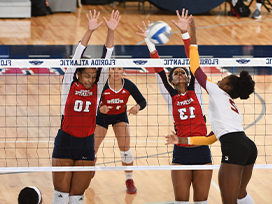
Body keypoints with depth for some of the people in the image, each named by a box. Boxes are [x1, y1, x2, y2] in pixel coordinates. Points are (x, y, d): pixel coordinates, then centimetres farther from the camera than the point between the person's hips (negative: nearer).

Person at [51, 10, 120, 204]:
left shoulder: (97, 89, 5)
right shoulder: (69, 86, -1)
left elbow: (106, 59, -3)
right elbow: (77, 57, -11)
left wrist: (111, 31, -13)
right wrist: (90, 31, -20)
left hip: (86, 144, 2)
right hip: (65, 142, -2)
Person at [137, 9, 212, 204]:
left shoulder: (195, 91, 7)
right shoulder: (170, 96, 6)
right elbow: (159, 70, 0)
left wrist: (185, 33, -7)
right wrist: (149, 41, -6)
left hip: (202, 151, 1)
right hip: (181, 153, -1)